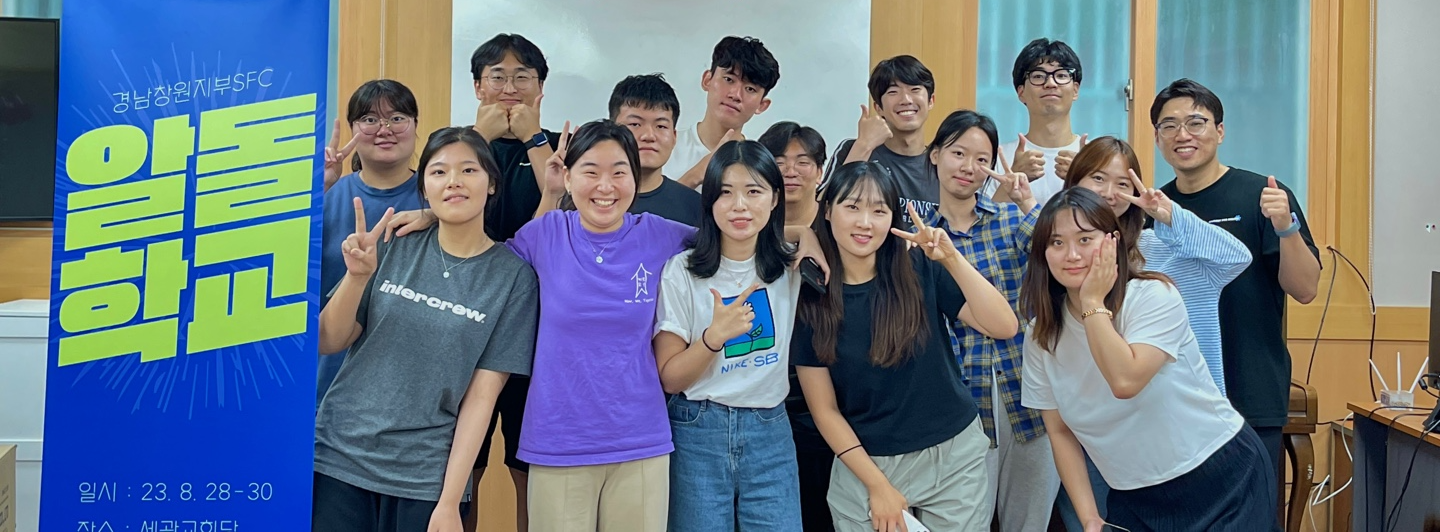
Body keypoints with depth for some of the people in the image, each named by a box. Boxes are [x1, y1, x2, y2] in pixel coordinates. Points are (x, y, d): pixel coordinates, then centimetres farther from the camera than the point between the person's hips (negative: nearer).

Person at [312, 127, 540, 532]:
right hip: (338, 456, 2)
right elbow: (328, 342, 2)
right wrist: (357, 276, -15)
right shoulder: (395, 247, 1)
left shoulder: (513, 276, -5)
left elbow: (482, 395, -7)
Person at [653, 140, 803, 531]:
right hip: (698, 435, -2)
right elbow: (669, 378, -6)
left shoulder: (793, 267, 0)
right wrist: (714, 335, -23)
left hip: (770, 433, 2)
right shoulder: (682, 271, -8)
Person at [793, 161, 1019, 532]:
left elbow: (1004, 327, -16)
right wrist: (877, 484, -9)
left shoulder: (921, 270, -7)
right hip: (864, 464, -1)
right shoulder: (810, 297, -8)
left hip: (955, 456, 1)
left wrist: (952, 259, -25)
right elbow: (824, 409, -6)